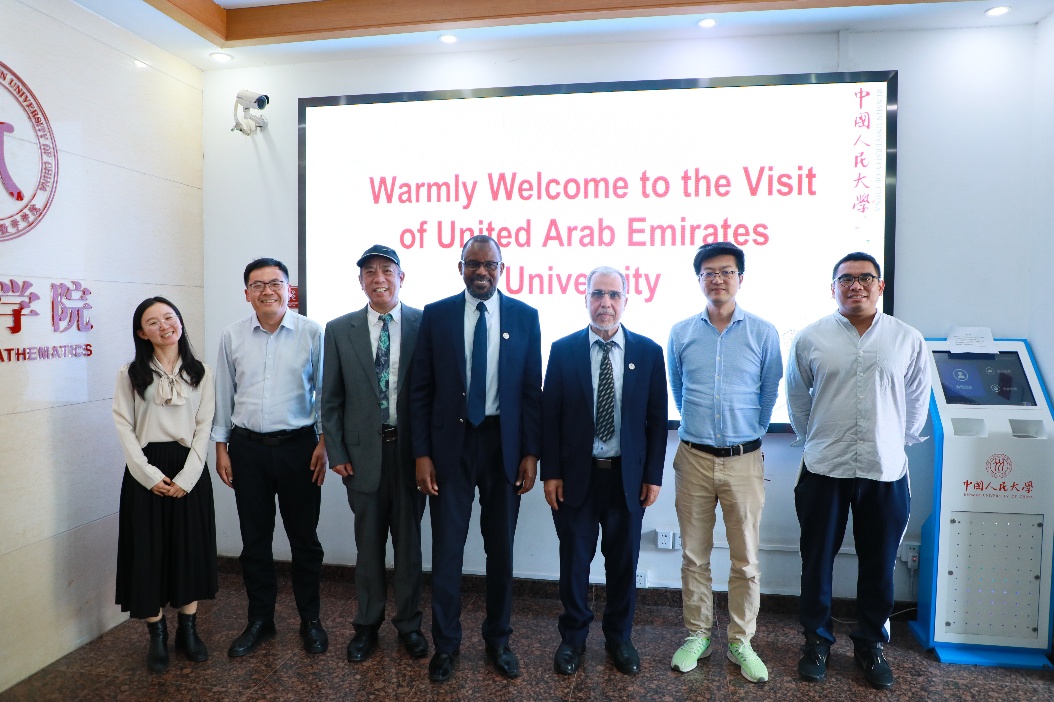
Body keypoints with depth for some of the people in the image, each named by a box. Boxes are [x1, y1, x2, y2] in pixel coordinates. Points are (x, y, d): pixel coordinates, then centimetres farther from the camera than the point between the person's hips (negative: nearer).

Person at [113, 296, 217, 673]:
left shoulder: (200, 372, 4)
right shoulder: (130, 373, 3)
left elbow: (204, 426, 0)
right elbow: (124, 427, -2)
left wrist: (185, 477, -10)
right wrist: (150, 475, -12)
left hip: (188, 470, 1)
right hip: (145, 472, -1)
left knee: (191, 548, 7)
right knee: (148, 551, 4)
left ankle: (188, 630, 22)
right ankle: (157, 636, 19)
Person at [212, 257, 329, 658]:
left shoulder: (312, 333, -4)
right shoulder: (232, 337, 4)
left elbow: (324, 391, -1)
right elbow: (224, 396, 9)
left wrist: (324, 443, -5)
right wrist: (221, 448, 7)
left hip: (298, 446, -2)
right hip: (247, 448, 2)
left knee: (304, 537, 8)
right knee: (254, 539, 12)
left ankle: (310, 620, 25)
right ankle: (260, 621, 30)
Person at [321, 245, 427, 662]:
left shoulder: (424, 324, -3)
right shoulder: (339, 330, 3)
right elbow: (331, 399, 5)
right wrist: (336, 453, 0)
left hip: (410, 447, -1)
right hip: (363, 451, 1)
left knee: (409, 539, 12)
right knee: (368, 541, 13)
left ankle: (409, 623, 30)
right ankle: (367, 624, 32)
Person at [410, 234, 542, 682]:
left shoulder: (525, 317, 1)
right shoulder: (436, 315, 0)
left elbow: (533, 390, 2)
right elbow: (420, 390, 1)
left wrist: (531, 453, -2)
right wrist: (421, 453, -4)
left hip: (504, 444, 1)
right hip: (451, 444, 0)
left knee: (501, 548, 12)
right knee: (446, 547, 6)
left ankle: (498, 640, 32)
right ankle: (446, 643, 26)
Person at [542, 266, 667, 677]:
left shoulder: (648, 352, -1)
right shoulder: (563, 350, -3)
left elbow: (657, 419, 1)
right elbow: (549, 416, -2)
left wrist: (653, 475, -1)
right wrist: (550, 473, -5)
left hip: (627, 477, 1)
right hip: (576, 475, -1)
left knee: (623, 563, 14)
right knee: (574, 562, 12)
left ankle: (619, 638, 36)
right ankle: (573, 638, 33)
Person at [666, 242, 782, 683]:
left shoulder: (763, 333, -2)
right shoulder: (681, 333, 2)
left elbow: (769, 395, 9)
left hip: (744, 460, -1)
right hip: (694, 459, 1)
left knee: (746, 559, 8)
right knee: (694, 556, 11)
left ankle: (741, 642, 26)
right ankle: (697, 636, 27)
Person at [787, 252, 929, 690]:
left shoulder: (908, 340, 1)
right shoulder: (811, 339, -1)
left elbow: (917, 400, 12)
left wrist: (898, 444, 14)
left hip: (886, 472, 1)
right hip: (824, 471, 0)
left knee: (879, 566, 12)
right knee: (817, 561, 10)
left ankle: (871, 645, 31)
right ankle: (817, 640, 28)